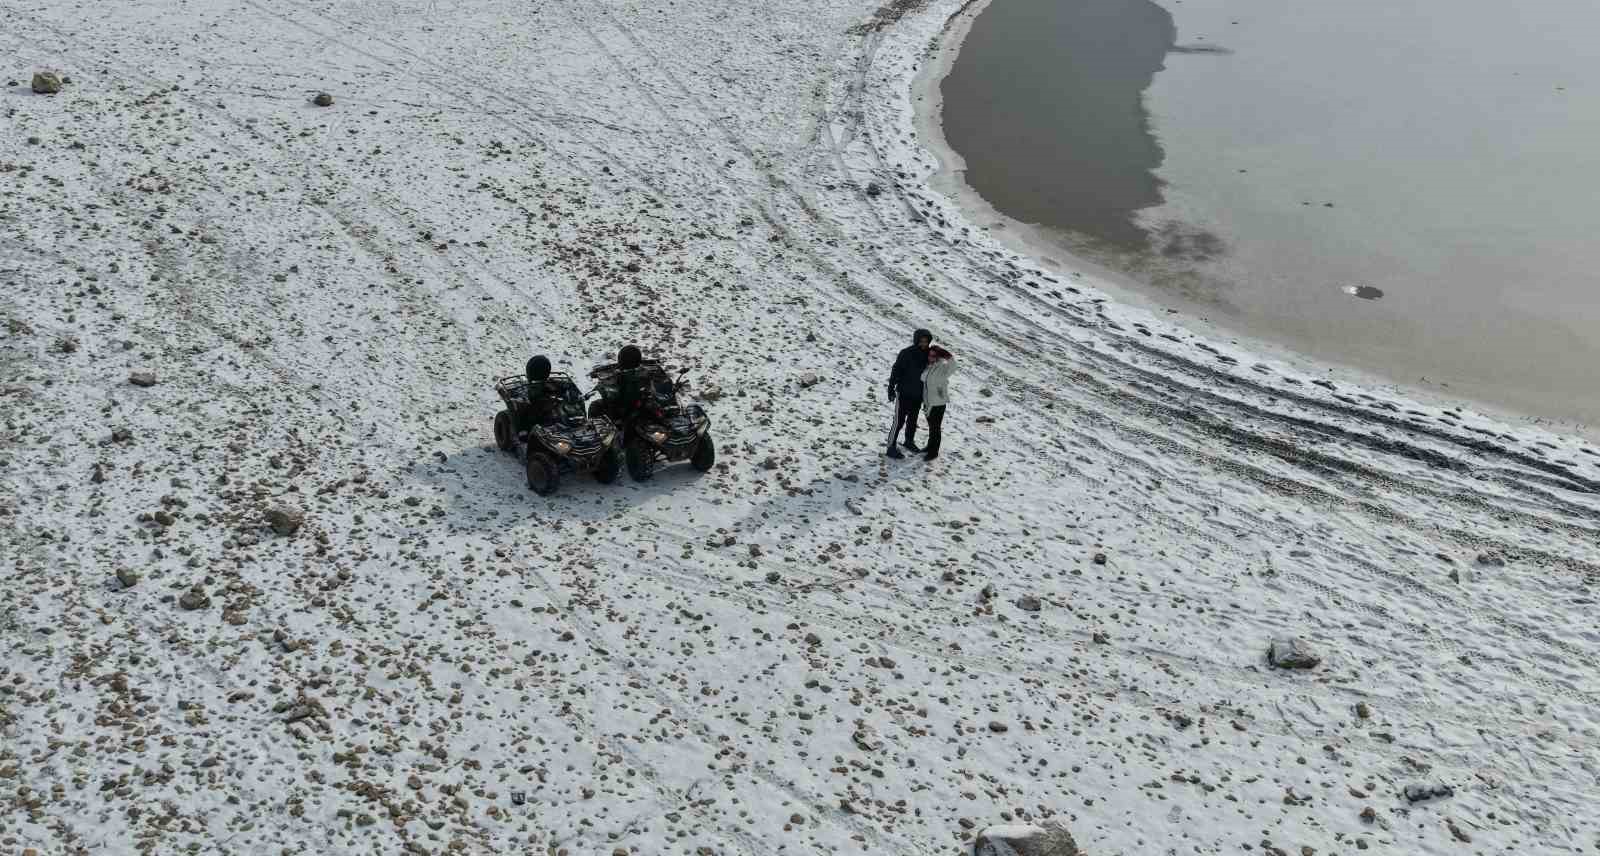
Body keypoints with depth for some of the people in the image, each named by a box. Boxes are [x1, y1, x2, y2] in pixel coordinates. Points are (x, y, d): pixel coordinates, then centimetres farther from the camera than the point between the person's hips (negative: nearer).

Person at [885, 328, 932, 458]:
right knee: (899, 421, -2)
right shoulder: (906, 354, -17)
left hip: (918, 394, 6)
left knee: (913, 420, 19)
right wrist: (891, 389, -12)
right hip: (904, 393, -6)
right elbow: (895, 371, -12)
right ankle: (891, 447, 4)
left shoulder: (927, 354, -1)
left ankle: (909, 441, 37)